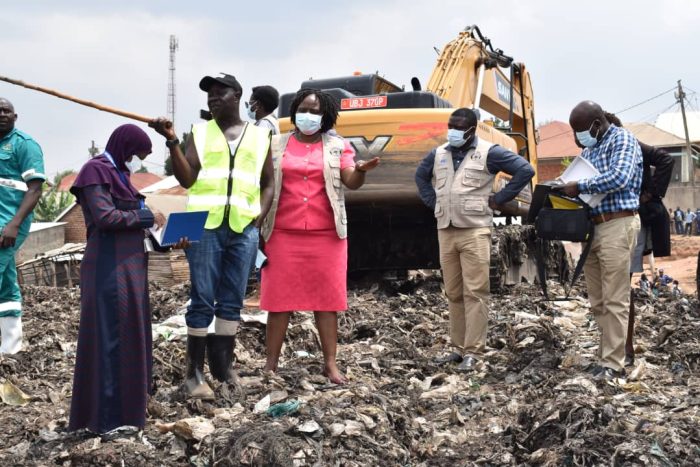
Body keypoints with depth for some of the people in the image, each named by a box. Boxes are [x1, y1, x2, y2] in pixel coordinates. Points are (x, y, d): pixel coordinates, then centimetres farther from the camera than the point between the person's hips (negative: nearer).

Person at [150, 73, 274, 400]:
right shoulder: (200, 132, 10)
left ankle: (224, 369, 11)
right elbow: (186, 179, 0)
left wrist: (260, 217, 1)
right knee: (202, 300, -4)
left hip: (244, 229, 2)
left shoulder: (260, 136, 13)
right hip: (205, 225, -1)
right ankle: (195, 373, 0)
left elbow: (268, 183, 15)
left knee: (232, 302, 5)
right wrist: (172, 141, -11)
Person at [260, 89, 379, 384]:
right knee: (280, 298, 2)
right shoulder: (276, 146, 8)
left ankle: (330, 363, 7)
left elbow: (351, 182, -5)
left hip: (326, 235, 0)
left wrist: (361, 171, -28)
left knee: (327, 298, 2)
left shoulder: (338, 146, 7)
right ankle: (271, 363, 7)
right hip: (283, 234, 0)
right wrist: (257, 228, 1)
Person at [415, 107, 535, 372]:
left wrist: (499, 200, -7)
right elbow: (421, 175, 30)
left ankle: (473, 352, -5)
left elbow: (525, 170, -8)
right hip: (445, 231, 6)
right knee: (453, 293, 9)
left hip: (475, 231, -5)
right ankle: (459, 348, 17)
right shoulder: (439, 154, 12)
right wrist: (432, 202, 15)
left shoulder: (489, 153, -5)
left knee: (475, 293, -6)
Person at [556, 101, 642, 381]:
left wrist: (579, 187, -17)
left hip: (617, 225, -9)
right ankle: (606, 353, 16)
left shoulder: (621, 139, -6)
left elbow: (619, 178, -22)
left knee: (614, 300, -7)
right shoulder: (589, 149, 20)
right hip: (592, 226, 9)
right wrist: (566, 188, 1)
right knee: (598, 301, 9)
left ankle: (613, 364, -4)